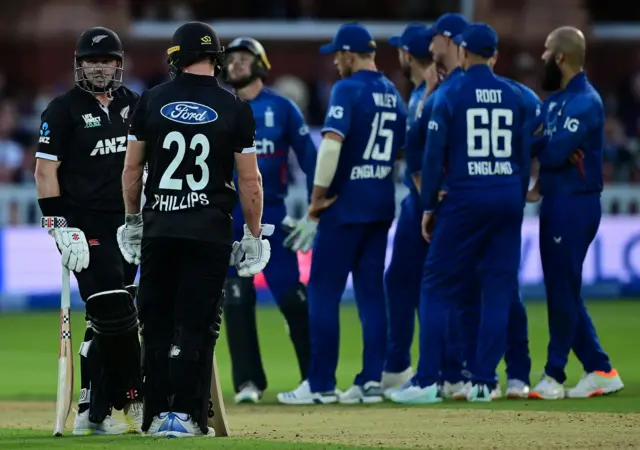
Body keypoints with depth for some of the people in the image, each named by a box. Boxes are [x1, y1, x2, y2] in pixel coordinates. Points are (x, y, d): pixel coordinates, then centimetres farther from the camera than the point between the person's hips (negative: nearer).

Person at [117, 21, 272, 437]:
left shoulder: (152, 101, 2)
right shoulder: (235, 108, -3)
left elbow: (132, 169, 7)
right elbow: (250, 180, -3)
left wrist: (133, 221, 19)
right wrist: (254, 235, 6)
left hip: (159, 229, 2)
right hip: (210, 231, -2)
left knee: (156, 322, 9)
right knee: (196, 324, 1)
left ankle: (156, 414, 9)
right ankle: (187, 414, -4)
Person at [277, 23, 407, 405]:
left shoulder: (348, 89, -12)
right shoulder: (394, 94, 12)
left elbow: (332, 142, -23)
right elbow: (401, 148, 16)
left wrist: (319, 195, -15)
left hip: (346, 203, -7)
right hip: (382, 204, 7)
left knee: (324, 291, -3)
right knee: (372, 292, 9)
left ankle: (321, 384, -4)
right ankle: (372, 381, 7)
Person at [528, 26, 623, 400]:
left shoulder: (585, 102, -15)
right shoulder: (556, 99, 15)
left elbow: (554, 152, -21)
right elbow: (548, 148, 8)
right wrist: (554, 151, -13)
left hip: (574, 204, -10)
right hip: (556, 201, 10)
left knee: (563, 289, -5)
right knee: (563, 290, 11)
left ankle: (554, 377, 1)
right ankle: (601, 370, 15)